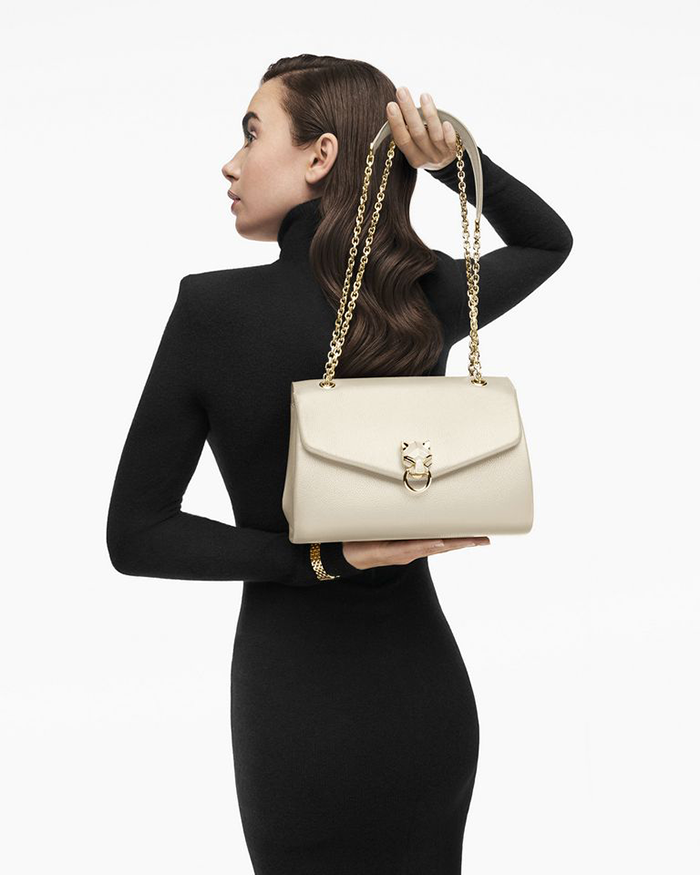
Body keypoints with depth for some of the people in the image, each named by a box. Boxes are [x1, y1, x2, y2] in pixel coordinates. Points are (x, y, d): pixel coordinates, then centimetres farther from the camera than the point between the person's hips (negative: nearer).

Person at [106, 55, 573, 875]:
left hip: (292, 696, -3)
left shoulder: (212, 308, -17)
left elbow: (134, 536, -14)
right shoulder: (432, 301, -8)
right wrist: (451, 158, -4)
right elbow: (549, 239, 14)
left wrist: (325, 558, -16)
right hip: (426, 692, 3)